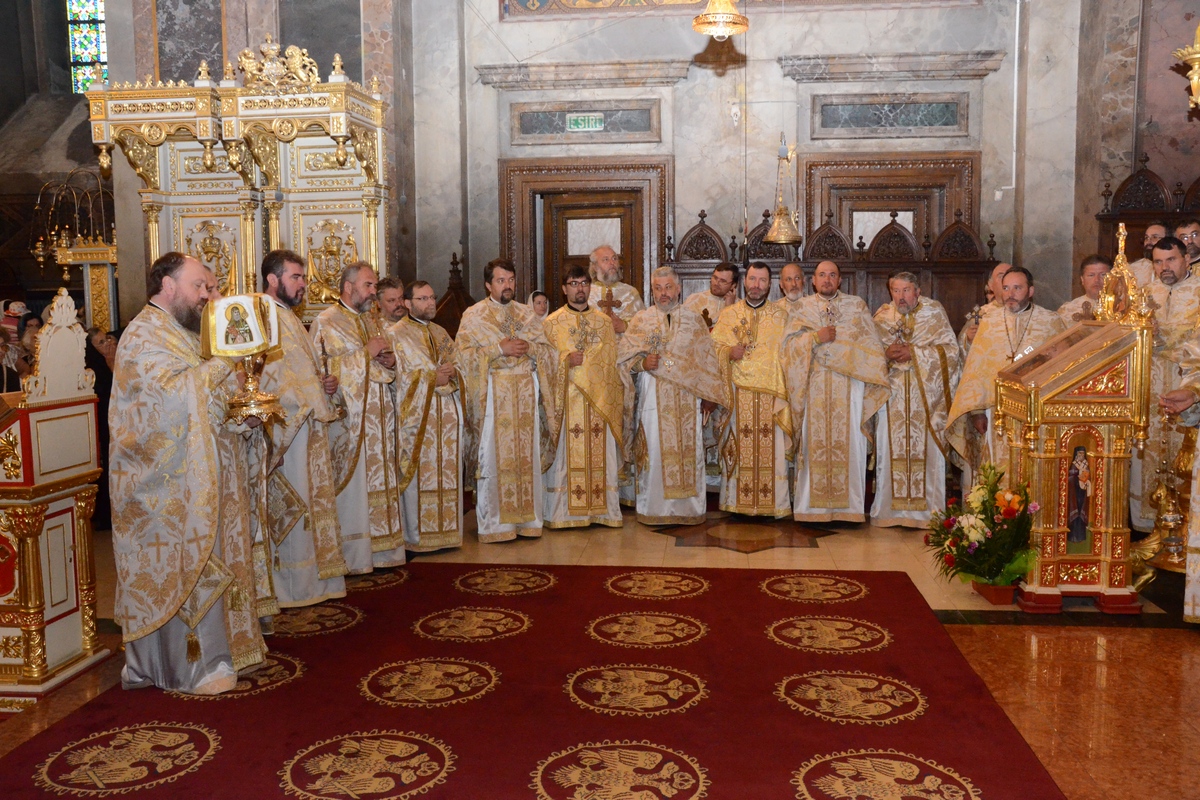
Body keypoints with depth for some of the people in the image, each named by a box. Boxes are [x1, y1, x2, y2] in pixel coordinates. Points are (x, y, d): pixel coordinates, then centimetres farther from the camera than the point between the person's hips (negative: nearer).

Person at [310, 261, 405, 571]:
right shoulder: (327, 322, -5)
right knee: (353, 484, -6)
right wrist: (367, 352, -15)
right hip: (349, 419, -7)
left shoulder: (373, 320, 18)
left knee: (381, 481, 8)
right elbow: (325, 369, -16)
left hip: (379, 419, 7)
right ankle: (353, 556, 0)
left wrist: (390, 361, 0)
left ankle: (382, 549, 14)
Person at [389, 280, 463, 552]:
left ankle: (446, 529, 15)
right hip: (416, 415, -6)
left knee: (448, 473, 7)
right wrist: (433, 378, -14)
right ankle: (416, 536, 2)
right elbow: (400, 376, -11)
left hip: (447, 414, 6)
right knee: (419, 475, -5)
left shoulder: (440, 333, 18)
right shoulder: (396, 334, -3)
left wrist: (452, 373, -7)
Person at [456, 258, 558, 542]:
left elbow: (549, 351, 12)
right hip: (493, 396, -3)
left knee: (527, 455, 4)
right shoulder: (474, 316, 3)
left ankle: (527, 518, 12)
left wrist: (529, 347, -9)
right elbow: (462, 354, -7)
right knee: (495, 457, -4)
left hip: (526, 394, 4)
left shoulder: (526, 314, 14)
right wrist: (499, 349, -14)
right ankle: (494, 523, 3)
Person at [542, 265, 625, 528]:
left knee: (601, 455, 3)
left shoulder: (604, 321, 13)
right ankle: (562, 513, 3)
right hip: (567, 400, -3)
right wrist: (566, 360, -15)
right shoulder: (552, 323, 5)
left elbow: (613, 361, 13)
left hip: (601, 400, 3)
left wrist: (619, 396, 4)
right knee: (567, 455, -4)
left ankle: (603, 510, 10)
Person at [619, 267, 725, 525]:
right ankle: (653, 509, 9)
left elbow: (708, 359, 9)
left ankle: (689, 509, 12)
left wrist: (709, 395, 3)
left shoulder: (695, 319, 9)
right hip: (653, 398, -1)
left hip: (688, 399, 1)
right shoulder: (640, 320, 7)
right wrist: (642, 363, -15)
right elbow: (623, 356, 5)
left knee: (689, 451, 2)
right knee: (655, 451, -1)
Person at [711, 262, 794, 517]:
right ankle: (737, 502, 7)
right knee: (738, 448, -1)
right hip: (736, 393, 0)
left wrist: (786, 389, -5)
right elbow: (713, 348, 9)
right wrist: (729, 353, -13)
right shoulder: (728, 315, 11)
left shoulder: (780, 316, 10)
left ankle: (773, 503, 4)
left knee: (771, 448, -4)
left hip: (770, 393, 0)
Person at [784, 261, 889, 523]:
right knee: (814, 442, -2)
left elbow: (869, 343, 4)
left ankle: (849, 504, 0)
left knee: (848, 441, -4)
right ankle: (811, 504, 2)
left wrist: (833, 339, -5)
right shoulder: (804, 307, 13)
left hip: (848, 385, 0)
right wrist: (816, 337, -10)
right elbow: (791, 343, 3)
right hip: (814, 387, 1)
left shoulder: (856, 305, 11)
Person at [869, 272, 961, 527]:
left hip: (927, 396, -2)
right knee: (891, 450, -1)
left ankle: (929, 511, 5)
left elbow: (950, 350, -4)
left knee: (927, 451, -3)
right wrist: (887, 354, -12)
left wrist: (913, 353, -13)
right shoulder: (883, 316, 9)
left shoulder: (934, 312, 3)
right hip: (893, 396, 2)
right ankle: (890, 509, 6)